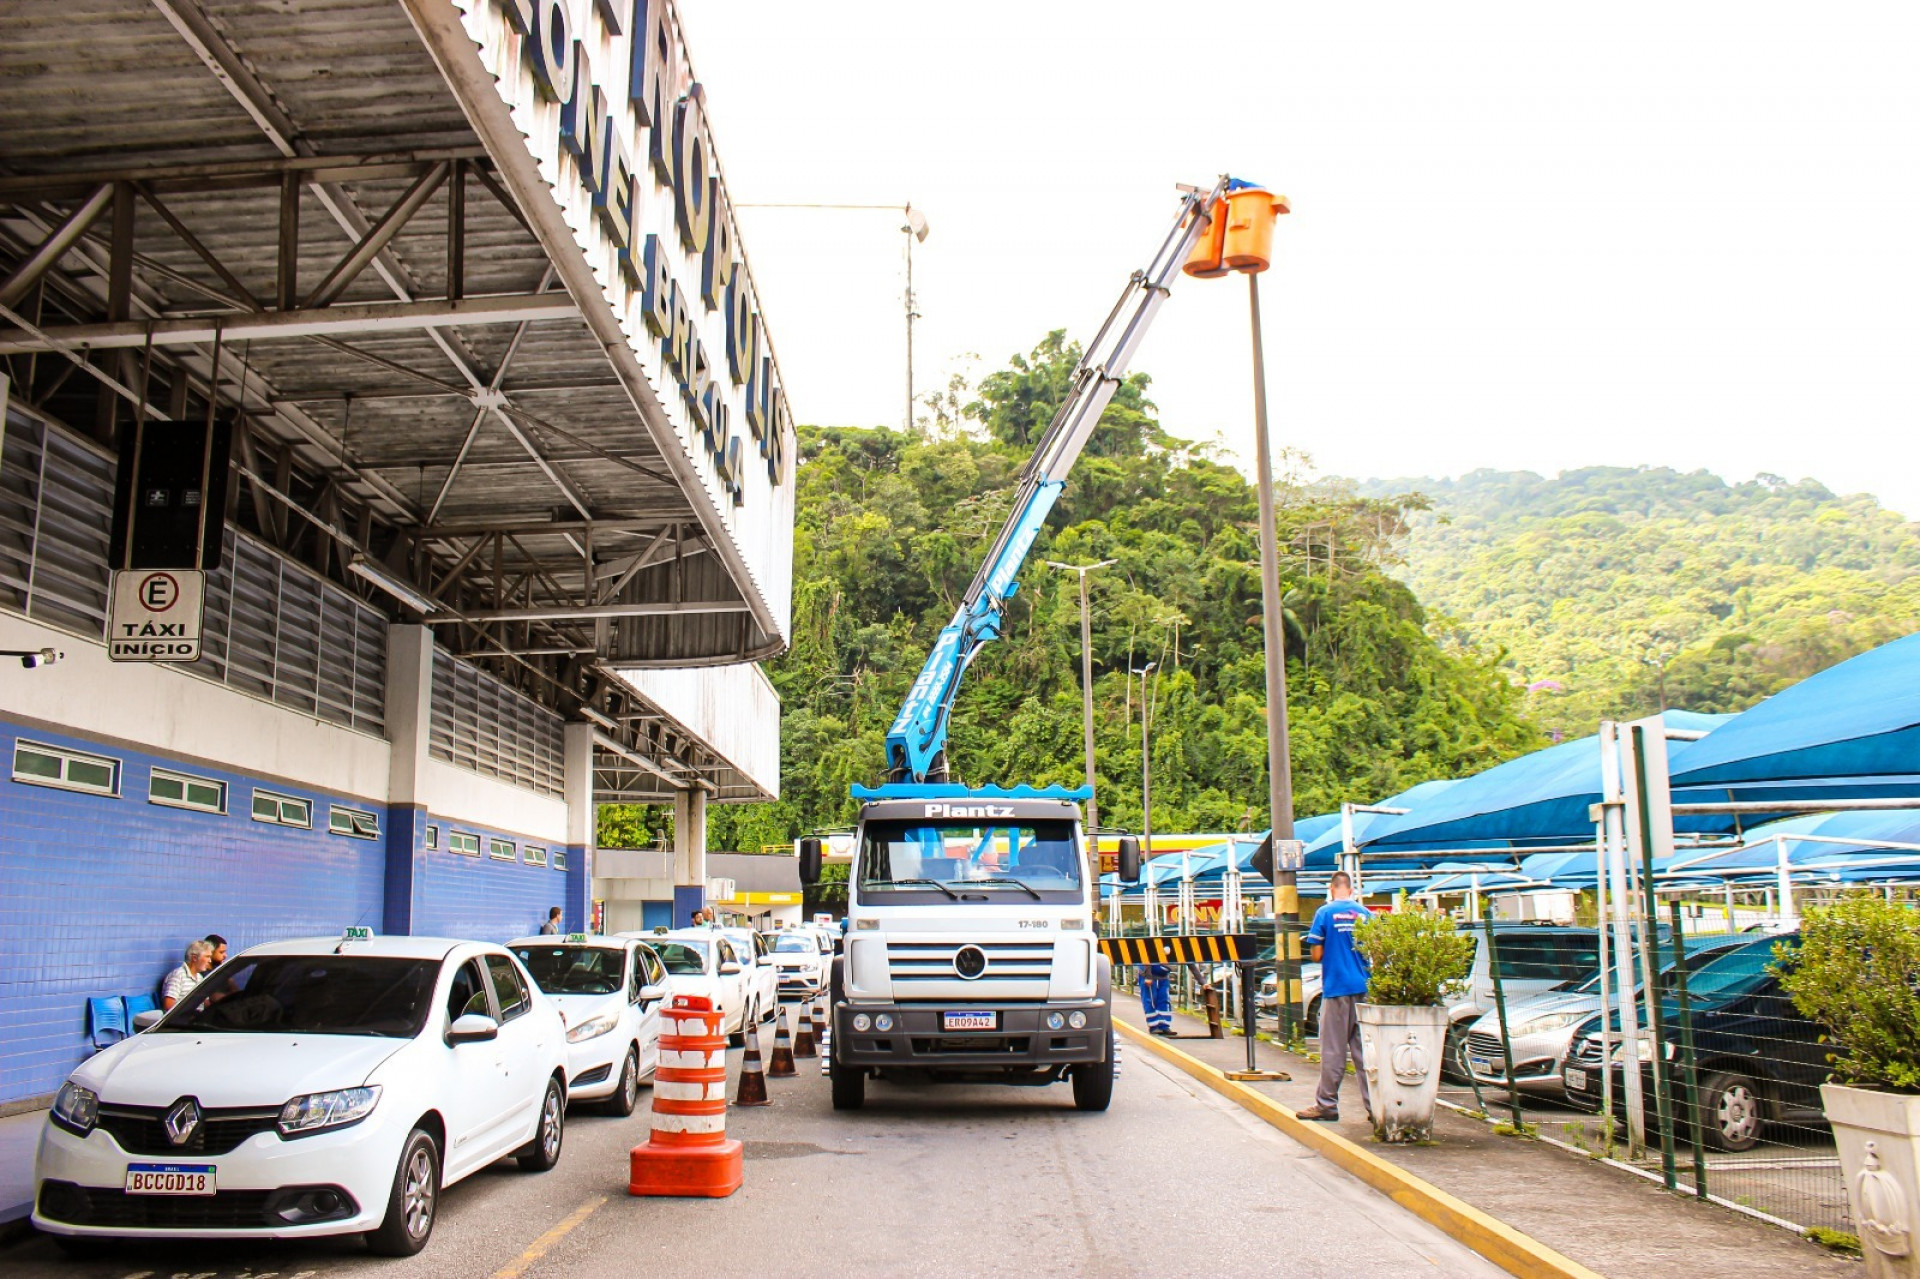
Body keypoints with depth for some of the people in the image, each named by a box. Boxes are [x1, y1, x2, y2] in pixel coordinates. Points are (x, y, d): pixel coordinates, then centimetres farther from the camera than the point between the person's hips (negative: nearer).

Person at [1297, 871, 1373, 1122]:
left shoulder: (1325, 913, -5)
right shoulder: (1365, 914, 5)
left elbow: (1317, 955, -6)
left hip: (1336, 988, -3)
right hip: (1364, 988, 3)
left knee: (1333, 1051, 2)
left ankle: (1326, 1105, 7)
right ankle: (1374, 1103, 7)